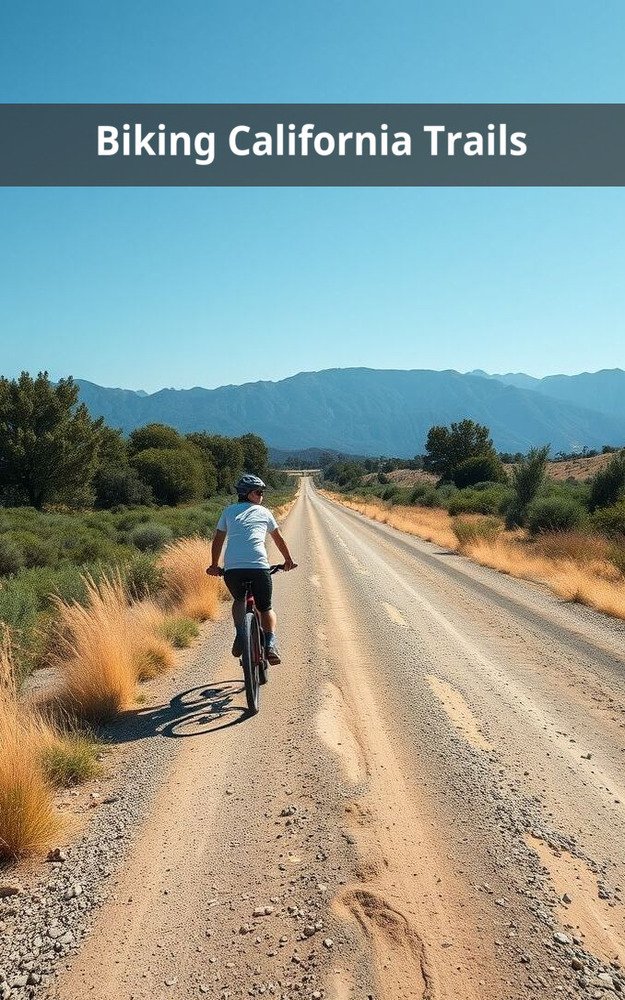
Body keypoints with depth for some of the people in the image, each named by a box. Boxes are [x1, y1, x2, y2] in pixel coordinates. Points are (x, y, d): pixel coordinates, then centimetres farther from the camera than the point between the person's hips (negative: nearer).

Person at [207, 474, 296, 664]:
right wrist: (288, 561, 43)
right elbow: (279, 539, 29)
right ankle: (270, 644, -4)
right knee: (266, 608, 18)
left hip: (232, 569, 1)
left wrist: (214, 566, 35)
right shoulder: (264, 512, 19)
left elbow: (218, 540, 23)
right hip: (259, 568, -1)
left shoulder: (229, 511, 21)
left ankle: (240, 635, 8)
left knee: (239, 600, 30)